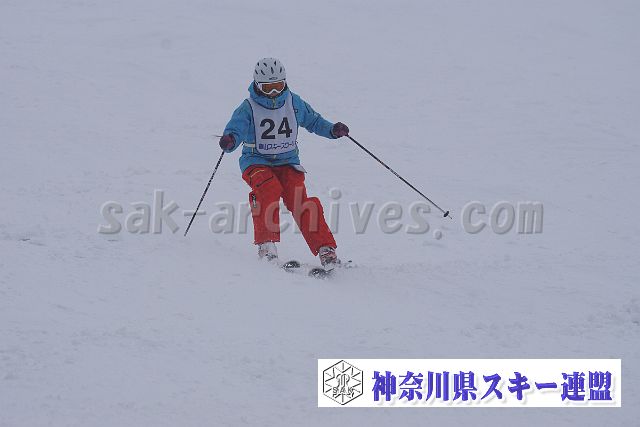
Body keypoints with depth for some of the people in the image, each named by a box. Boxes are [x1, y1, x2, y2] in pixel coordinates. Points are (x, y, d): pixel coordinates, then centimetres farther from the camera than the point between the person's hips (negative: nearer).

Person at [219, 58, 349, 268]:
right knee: (269, 189, -34)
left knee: (299, 201, -19)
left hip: (288, 162, 2)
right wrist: (229, 141, -39)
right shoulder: (248, 108, -5)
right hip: (257, 162, -2)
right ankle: (266, 244, -32)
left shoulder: (293, 102, 5)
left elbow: (312, 120, 17)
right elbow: (236, 129, -16)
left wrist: (332, 130, 0)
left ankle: (325, 250, -21)